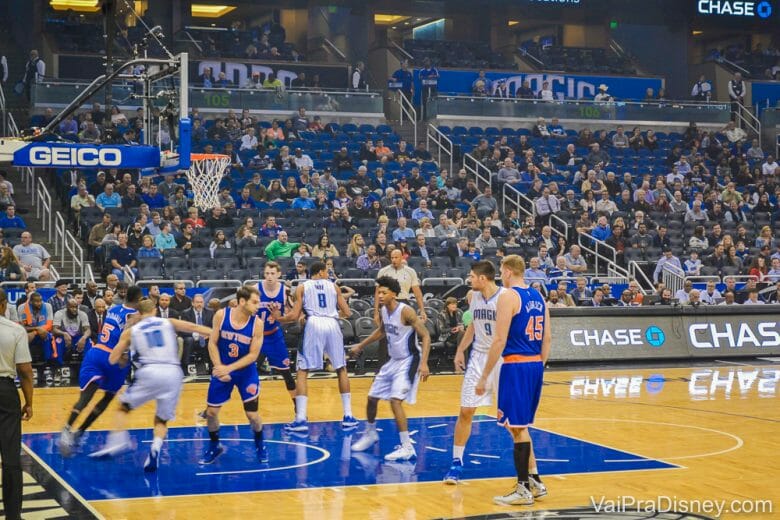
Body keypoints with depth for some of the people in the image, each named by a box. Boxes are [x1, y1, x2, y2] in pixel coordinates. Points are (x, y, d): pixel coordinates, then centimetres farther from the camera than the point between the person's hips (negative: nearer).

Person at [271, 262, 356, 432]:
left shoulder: (302, 287, 15)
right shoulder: (333, 286, 19)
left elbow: (294, 316, 6)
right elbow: (347, 313, 16)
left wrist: (278, 318, 25)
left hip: (313, 325, -2)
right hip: (332, 325, 2)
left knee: (302, 372, 5)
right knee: (341, 369, 17)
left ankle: (301, 419, -5)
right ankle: (348, 416, 15)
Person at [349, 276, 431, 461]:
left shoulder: (406, 312, -23)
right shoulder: (384, 311, 1)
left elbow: (426, 336, -23)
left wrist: (423, 363, -32)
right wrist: (360, 346, 27)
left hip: (408, 361, -9)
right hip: (393, 361, 9)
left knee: (395, 400, -21)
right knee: (372, 397, 15)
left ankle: (407, 447, -16)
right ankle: (370, 434, 40)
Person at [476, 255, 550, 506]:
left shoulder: (508, 297, -11)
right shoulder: (538, 297, 13)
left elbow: (500, 340, -16)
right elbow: (548, 337, 14)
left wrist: (484, 377, -12)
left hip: (516, 366, -8)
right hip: (536, 364, 8)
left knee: (517, 427, -2)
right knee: (521, 425, 19)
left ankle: (524, 490, 2)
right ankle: (532, 480, 22)